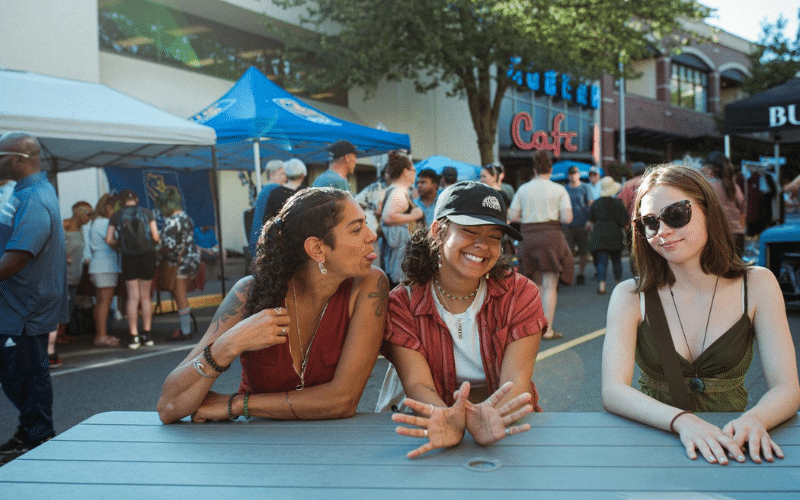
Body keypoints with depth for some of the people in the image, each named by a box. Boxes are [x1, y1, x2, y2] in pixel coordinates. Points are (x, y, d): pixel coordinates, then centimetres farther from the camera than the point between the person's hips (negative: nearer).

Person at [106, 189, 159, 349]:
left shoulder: (116, 216, 0)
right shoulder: (146, 212, 0)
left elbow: (109, 239, -4)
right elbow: (155, 237, -5)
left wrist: (120, 246, 15)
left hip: (128, 258, 0)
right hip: (147, 256, 0)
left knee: (133, 297, 3)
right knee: (145, 297, 9)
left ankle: (134, 336, 0)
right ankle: (147, 333, 11)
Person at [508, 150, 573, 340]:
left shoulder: (523, 189, 6)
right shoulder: (559, 190, -1)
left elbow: (512, 217, 1)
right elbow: (567, 218, -9)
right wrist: (554, 216, 11)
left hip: (528, 237, 3)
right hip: (551, 236, -3)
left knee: (537, 285, 17)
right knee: (550, 286, 0)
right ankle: (547, 329, -2)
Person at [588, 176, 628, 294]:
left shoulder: (595, 204, 2)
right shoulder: (618, 203, -2)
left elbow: (591, 222, 10)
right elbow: (625, 222, -2)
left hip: (598, 236, 0)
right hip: (615, 235, 0)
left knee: (601, 261, -1)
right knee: (616, 260, 14)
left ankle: (601, 284, -16)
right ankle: (619, 283, 20)